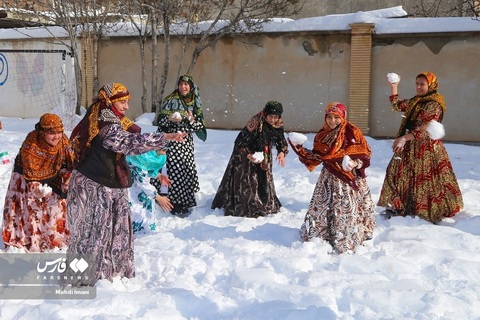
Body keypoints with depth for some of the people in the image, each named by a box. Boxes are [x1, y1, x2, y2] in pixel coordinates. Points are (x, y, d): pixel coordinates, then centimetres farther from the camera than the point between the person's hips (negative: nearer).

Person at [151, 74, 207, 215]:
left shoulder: (195, 104, 9)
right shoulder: (170, 100, 0)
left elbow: (200, 127, 8)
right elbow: (160, 120, -2)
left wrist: (193, 120, -12)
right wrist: (170, 119, -21)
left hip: (186, 143, 4)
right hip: (170, 141, -4)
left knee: (186, 170, 2)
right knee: (173, 171, -9)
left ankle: (184, 202, 15)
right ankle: (175, 204, -3)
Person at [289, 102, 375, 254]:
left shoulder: (352, 132, -10)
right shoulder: (322, 135, 6)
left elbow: (366, 152, -8)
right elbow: (317, 157, 11)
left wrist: (355, 163, -24)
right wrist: (302, 151, 1)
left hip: (348, 179, -5)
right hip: (329, 179, 5)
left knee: (346, 210, -2)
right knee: (322, 208, 13)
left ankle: (347, 242, 8)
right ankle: (321, 236, 30)